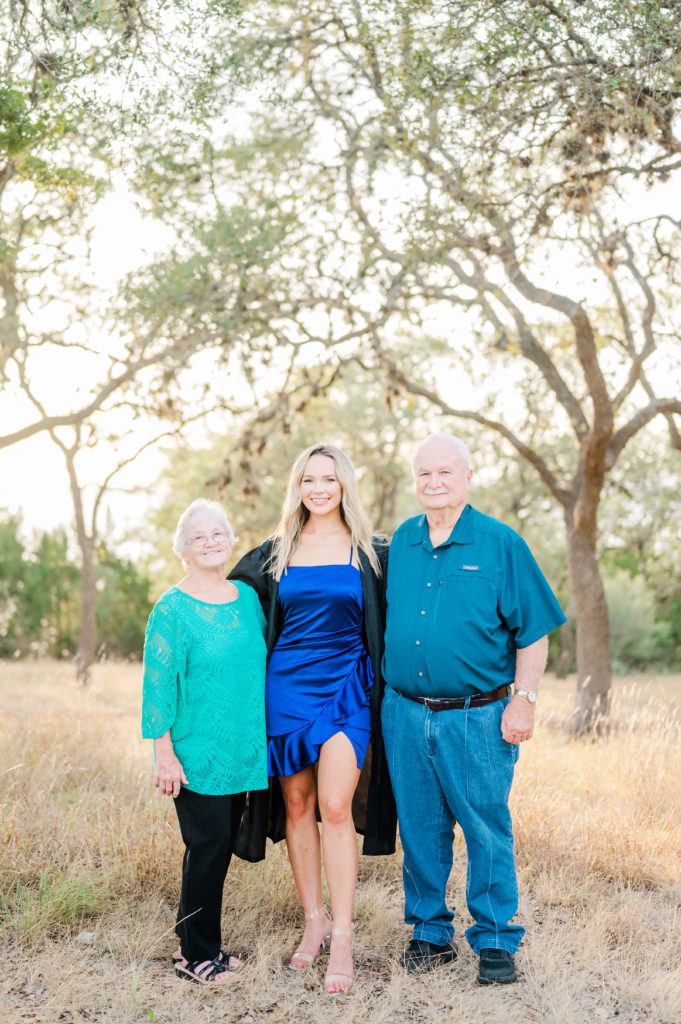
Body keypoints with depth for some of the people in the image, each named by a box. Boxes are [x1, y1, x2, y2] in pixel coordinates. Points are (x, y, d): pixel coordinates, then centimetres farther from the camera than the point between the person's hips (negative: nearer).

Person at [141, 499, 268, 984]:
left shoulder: (248, 597, 8)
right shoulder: (172, 610, -9)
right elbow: (158, 685, -10)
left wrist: (259, 739, 17)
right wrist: (165, 754, -12)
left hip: (242, 751, 6)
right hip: (196, 755, -6)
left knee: (222, 844, 12)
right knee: (209, 844, -3)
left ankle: (197, 940, 26)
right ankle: (198, 954, 12)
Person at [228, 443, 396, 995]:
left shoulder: (372, 554, 1)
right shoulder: (274, 555, 6)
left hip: (345, 687, -2)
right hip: (287, 687, 3)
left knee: (335, 806, -11)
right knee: (297, 805, 8)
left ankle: (342, 939, -5)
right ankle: (314, 920, 22)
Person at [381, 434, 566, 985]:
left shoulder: (501, 544, -4)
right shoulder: (400, 543, 9)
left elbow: (533, 632, -3)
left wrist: (523, 701, -8)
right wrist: (387, 691, 14)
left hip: (477, 717, -4)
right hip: (405, 713, 4)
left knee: (487, 830, 2)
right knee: (420, 829, 12)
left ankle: (496, 940, 17)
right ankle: (430, 932, 27)